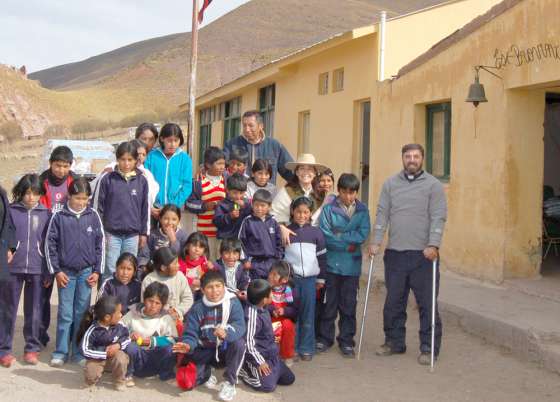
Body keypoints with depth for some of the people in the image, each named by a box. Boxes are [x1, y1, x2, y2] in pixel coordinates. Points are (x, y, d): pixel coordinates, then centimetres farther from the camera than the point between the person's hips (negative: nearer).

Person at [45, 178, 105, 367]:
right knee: (65, 313, 2)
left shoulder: (93, 216, -1)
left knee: (82, 313, 7)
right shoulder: (59, 216, -6)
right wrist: (56, 271, -3)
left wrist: (97, 271, 2)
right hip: (66, 272, -1)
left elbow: (100, 243, 4)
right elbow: (50, 244, -1)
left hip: (86, 272, 1)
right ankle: (60, 352, 11)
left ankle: (80, 351, 15)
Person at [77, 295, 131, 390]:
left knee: (121, 357, -32)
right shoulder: (92, 331, -19)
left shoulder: (119, 326, -10)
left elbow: (127, 338, 3)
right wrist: (105, 353, -24)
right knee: (90, 376, -29)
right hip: (97, 358, -2)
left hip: (114, 355, 2)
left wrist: (118, 345, -18)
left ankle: (120, 381, -5)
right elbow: (86, 350, -18)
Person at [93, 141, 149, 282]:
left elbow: (145, 208, 9)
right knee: (110, 271, 1)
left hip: (132, 235, 2)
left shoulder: (142, 181, 4)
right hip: (111, 233, -2)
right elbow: (97, 206, 1)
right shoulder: (107, 179, -3)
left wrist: (144, 233, 9)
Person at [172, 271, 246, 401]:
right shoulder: (197, 308, -7)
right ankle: (206, 374, 15)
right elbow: (190, 333, -8)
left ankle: (229, 382, -15)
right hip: (205, 351, 1)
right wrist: (188, 345, -32)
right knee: (187, 381, -20)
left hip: (226, 349, 0)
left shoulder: (233, 303, -13)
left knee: (239, 343, -35)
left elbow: (239, 326, -26)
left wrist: (226, 333, -49)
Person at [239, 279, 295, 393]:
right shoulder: (252, 314, -26)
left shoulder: (262, 308, 2)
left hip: (270, 354, 9)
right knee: (268, 385, -20)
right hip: (259, 356, -9)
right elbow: (248, 342, -26)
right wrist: (259, 362, -21)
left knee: (289, 379, 9)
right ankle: (243, 370, 1)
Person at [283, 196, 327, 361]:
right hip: (290, 278, -1)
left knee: (308, 315, 3)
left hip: (310, 278, 1)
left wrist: (321, 279, 10)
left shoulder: (316, 232, 6)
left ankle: (306, 349, 12)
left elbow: (322, 256, 10)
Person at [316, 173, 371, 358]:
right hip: (331, 263, -1)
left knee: (349, 303, 7)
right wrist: (348, 244, -10)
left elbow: (363, 234, -7)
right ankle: (325, 338, 19)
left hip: (352, 265, 1)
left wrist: (338, 236, -12)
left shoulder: (362, 210, 3)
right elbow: (324, 235, -10)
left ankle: (346, 341, 17)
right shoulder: (329, 209, -3)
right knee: (329, 302, 7)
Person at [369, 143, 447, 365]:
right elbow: (382, 214, 8)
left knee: (427, 304, 0)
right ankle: (394, 341, 24)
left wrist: (433, 245, -16)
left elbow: (438, 217, -5)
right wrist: (376, 242, -1)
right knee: (393, 301, 10)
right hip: (394, 253, 3)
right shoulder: (390, 184, 11)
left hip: (423, 254, -3)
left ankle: (429, 348, 10)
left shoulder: (433, 185, 2)